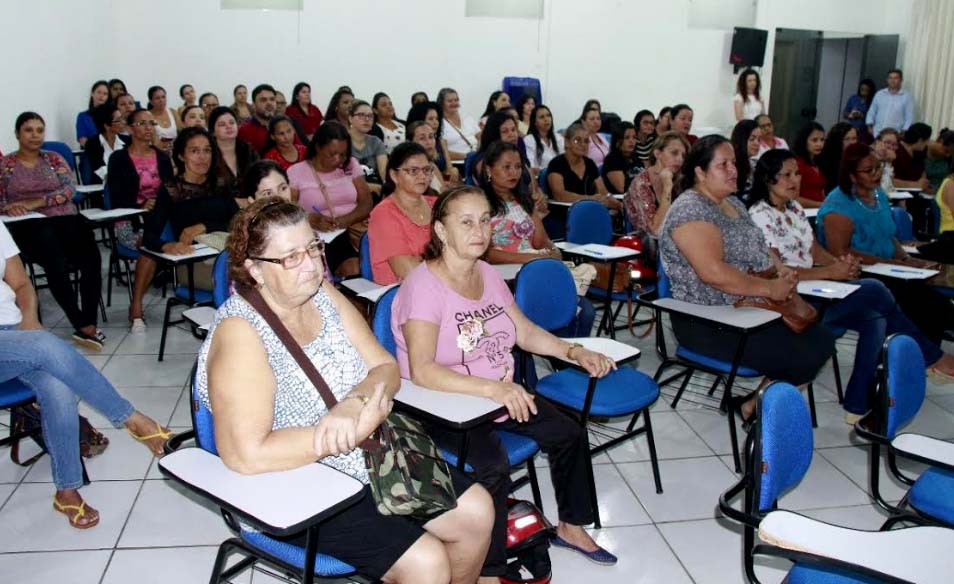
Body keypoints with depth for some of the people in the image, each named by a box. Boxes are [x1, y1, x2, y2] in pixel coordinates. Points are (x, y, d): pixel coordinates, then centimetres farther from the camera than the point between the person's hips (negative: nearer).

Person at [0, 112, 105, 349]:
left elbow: (69, 189, 1)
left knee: (91, 258, -31)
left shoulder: (54, 158, 17)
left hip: (65, 219, 2)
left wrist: (35, 203, -10)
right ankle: (83, 326, -31)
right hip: (29, 226, -2)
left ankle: (88, 325, -29)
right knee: (56, 262, -35)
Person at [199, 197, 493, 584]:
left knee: (476, 511, 4)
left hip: (370, 460, 7)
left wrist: (353, 404, -24)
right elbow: (247, 455, -32)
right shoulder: (240, 332, -23)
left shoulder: (322, 294, -1)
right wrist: (357, 428, -26)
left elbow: (386, 369, -1)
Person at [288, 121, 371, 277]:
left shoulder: (351, 165, 12)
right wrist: (309, 219, -22)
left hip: (353, 231, 3)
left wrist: (342, 221, -13)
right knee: (351, 268, -31)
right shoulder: (296, 172, 3)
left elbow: (366, 203, 5)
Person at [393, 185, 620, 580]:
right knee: (493, 465, -29)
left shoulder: (487, 274, 4)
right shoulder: (424, 284, -21)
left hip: (501, 394, 8)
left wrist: (574, 352, -4)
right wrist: (491, 388, -43)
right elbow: (422, 371, -33)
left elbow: (526, 332, 12)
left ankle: (571, 527, 26)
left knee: (569, 435, 3)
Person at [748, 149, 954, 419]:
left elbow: (815, 251, 16)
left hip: (812, 292, 9)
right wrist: (830, 272, -17)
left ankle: (858, 407, -10)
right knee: (874, 290, -16)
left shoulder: (794, 207, 15)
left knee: (875, 321, -13)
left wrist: (841, 263, -6)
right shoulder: (761, 215, -12)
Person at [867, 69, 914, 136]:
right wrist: (870, 126, 5)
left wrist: (904, 132, -9)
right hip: (877, 134, 3)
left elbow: (909, 117, 0)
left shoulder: (907, 96, 2)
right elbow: (871, 112, 16)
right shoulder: (879, 94, 12)